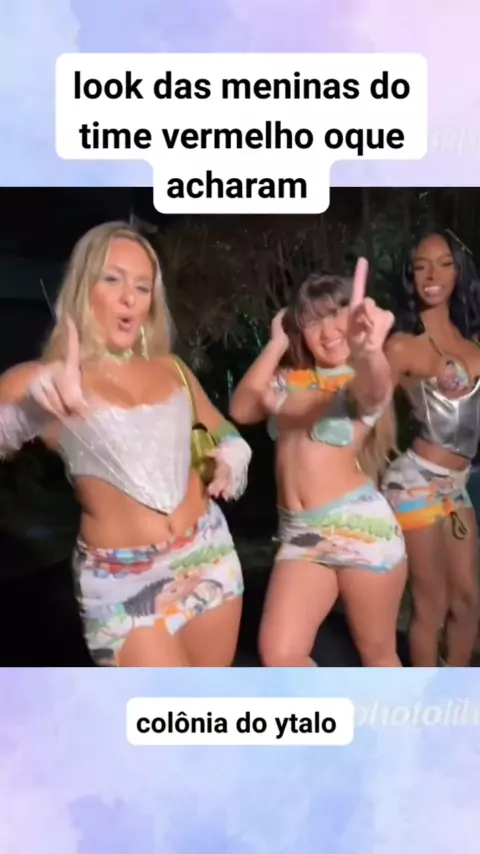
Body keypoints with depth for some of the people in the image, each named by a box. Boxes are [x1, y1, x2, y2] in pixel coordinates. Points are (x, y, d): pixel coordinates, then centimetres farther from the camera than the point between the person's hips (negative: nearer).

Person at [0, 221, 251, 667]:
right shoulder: (38, 380, -6)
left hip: (209, 555, 5)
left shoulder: (172, 369, 7)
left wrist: (231, 457, -1)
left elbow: (223, 432, 19)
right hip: (123, 583, -4)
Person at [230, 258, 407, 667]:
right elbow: (242, 409, -3)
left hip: (359, 525, -4)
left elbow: (374, 387, -28)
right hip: (299, 534, 4)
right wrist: (277, 343, 2)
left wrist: (367, 349, -52)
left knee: (377, 653, 8)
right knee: (279, 655, -6)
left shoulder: (362, 381, -3)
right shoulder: (289, 380, 11)